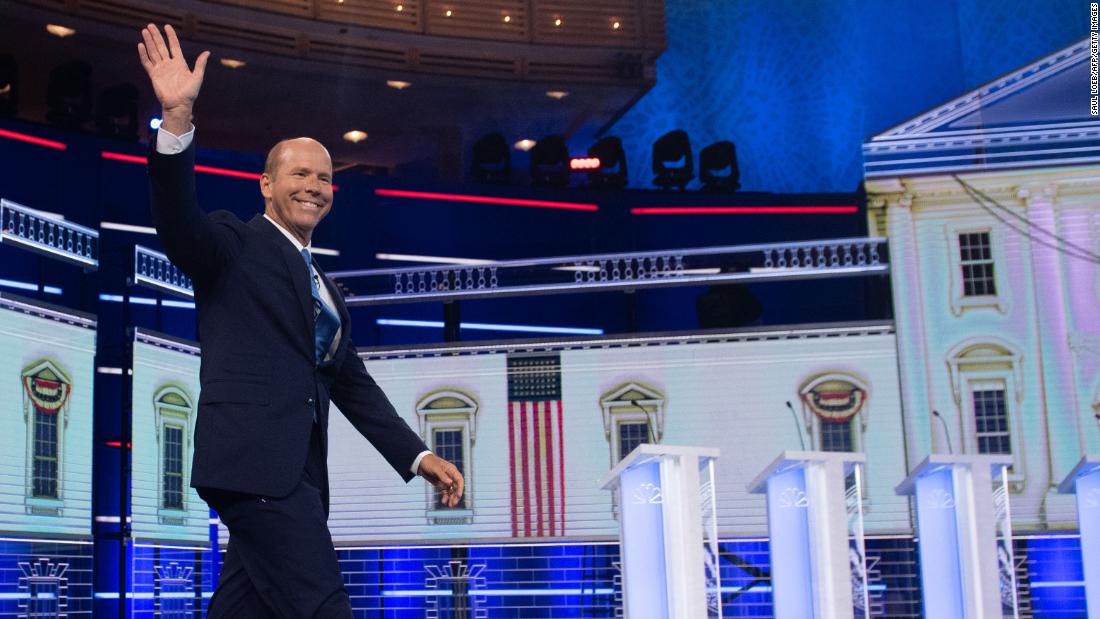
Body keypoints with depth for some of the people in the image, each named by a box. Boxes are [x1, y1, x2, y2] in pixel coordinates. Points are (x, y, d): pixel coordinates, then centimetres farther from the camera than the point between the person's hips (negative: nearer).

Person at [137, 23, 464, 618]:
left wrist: (419, 456, 15)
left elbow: (354, 386, 25)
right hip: (254, 459, -8)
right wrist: (178, 120, -29)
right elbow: (179, 223, -15)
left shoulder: (325, 290, 26)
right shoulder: (235, 245, 5)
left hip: (296, 472, 8)